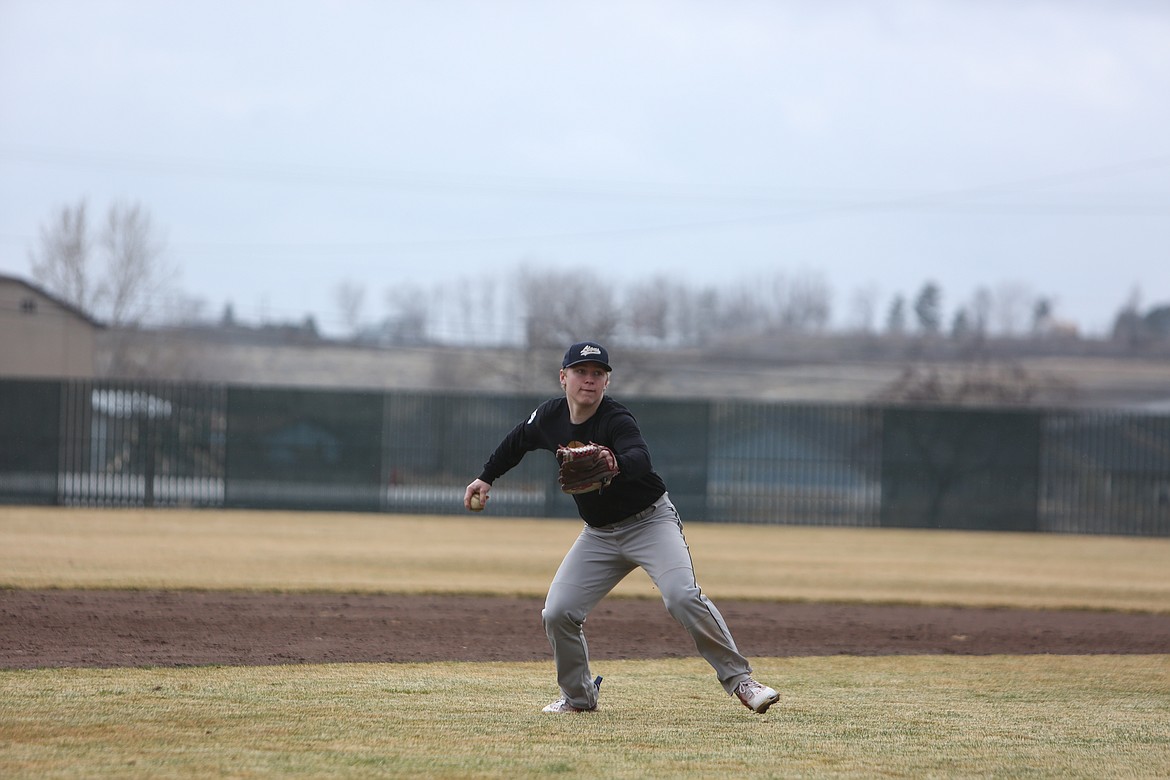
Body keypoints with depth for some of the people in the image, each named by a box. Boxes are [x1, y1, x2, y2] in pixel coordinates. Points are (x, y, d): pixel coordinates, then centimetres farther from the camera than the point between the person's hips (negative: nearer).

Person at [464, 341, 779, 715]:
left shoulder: (617, 420, -23)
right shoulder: (550, 417, -5)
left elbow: (641, 459, -45)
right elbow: (517, 441, 18)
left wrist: (616, 464, -66)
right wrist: (486, 477, 21)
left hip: (651, 521, -6)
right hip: (599, 535, 6)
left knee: (682, 596, -27)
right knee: (557, 613, -4)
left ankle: (739, 680, -18)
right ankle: (579, 696, 18)